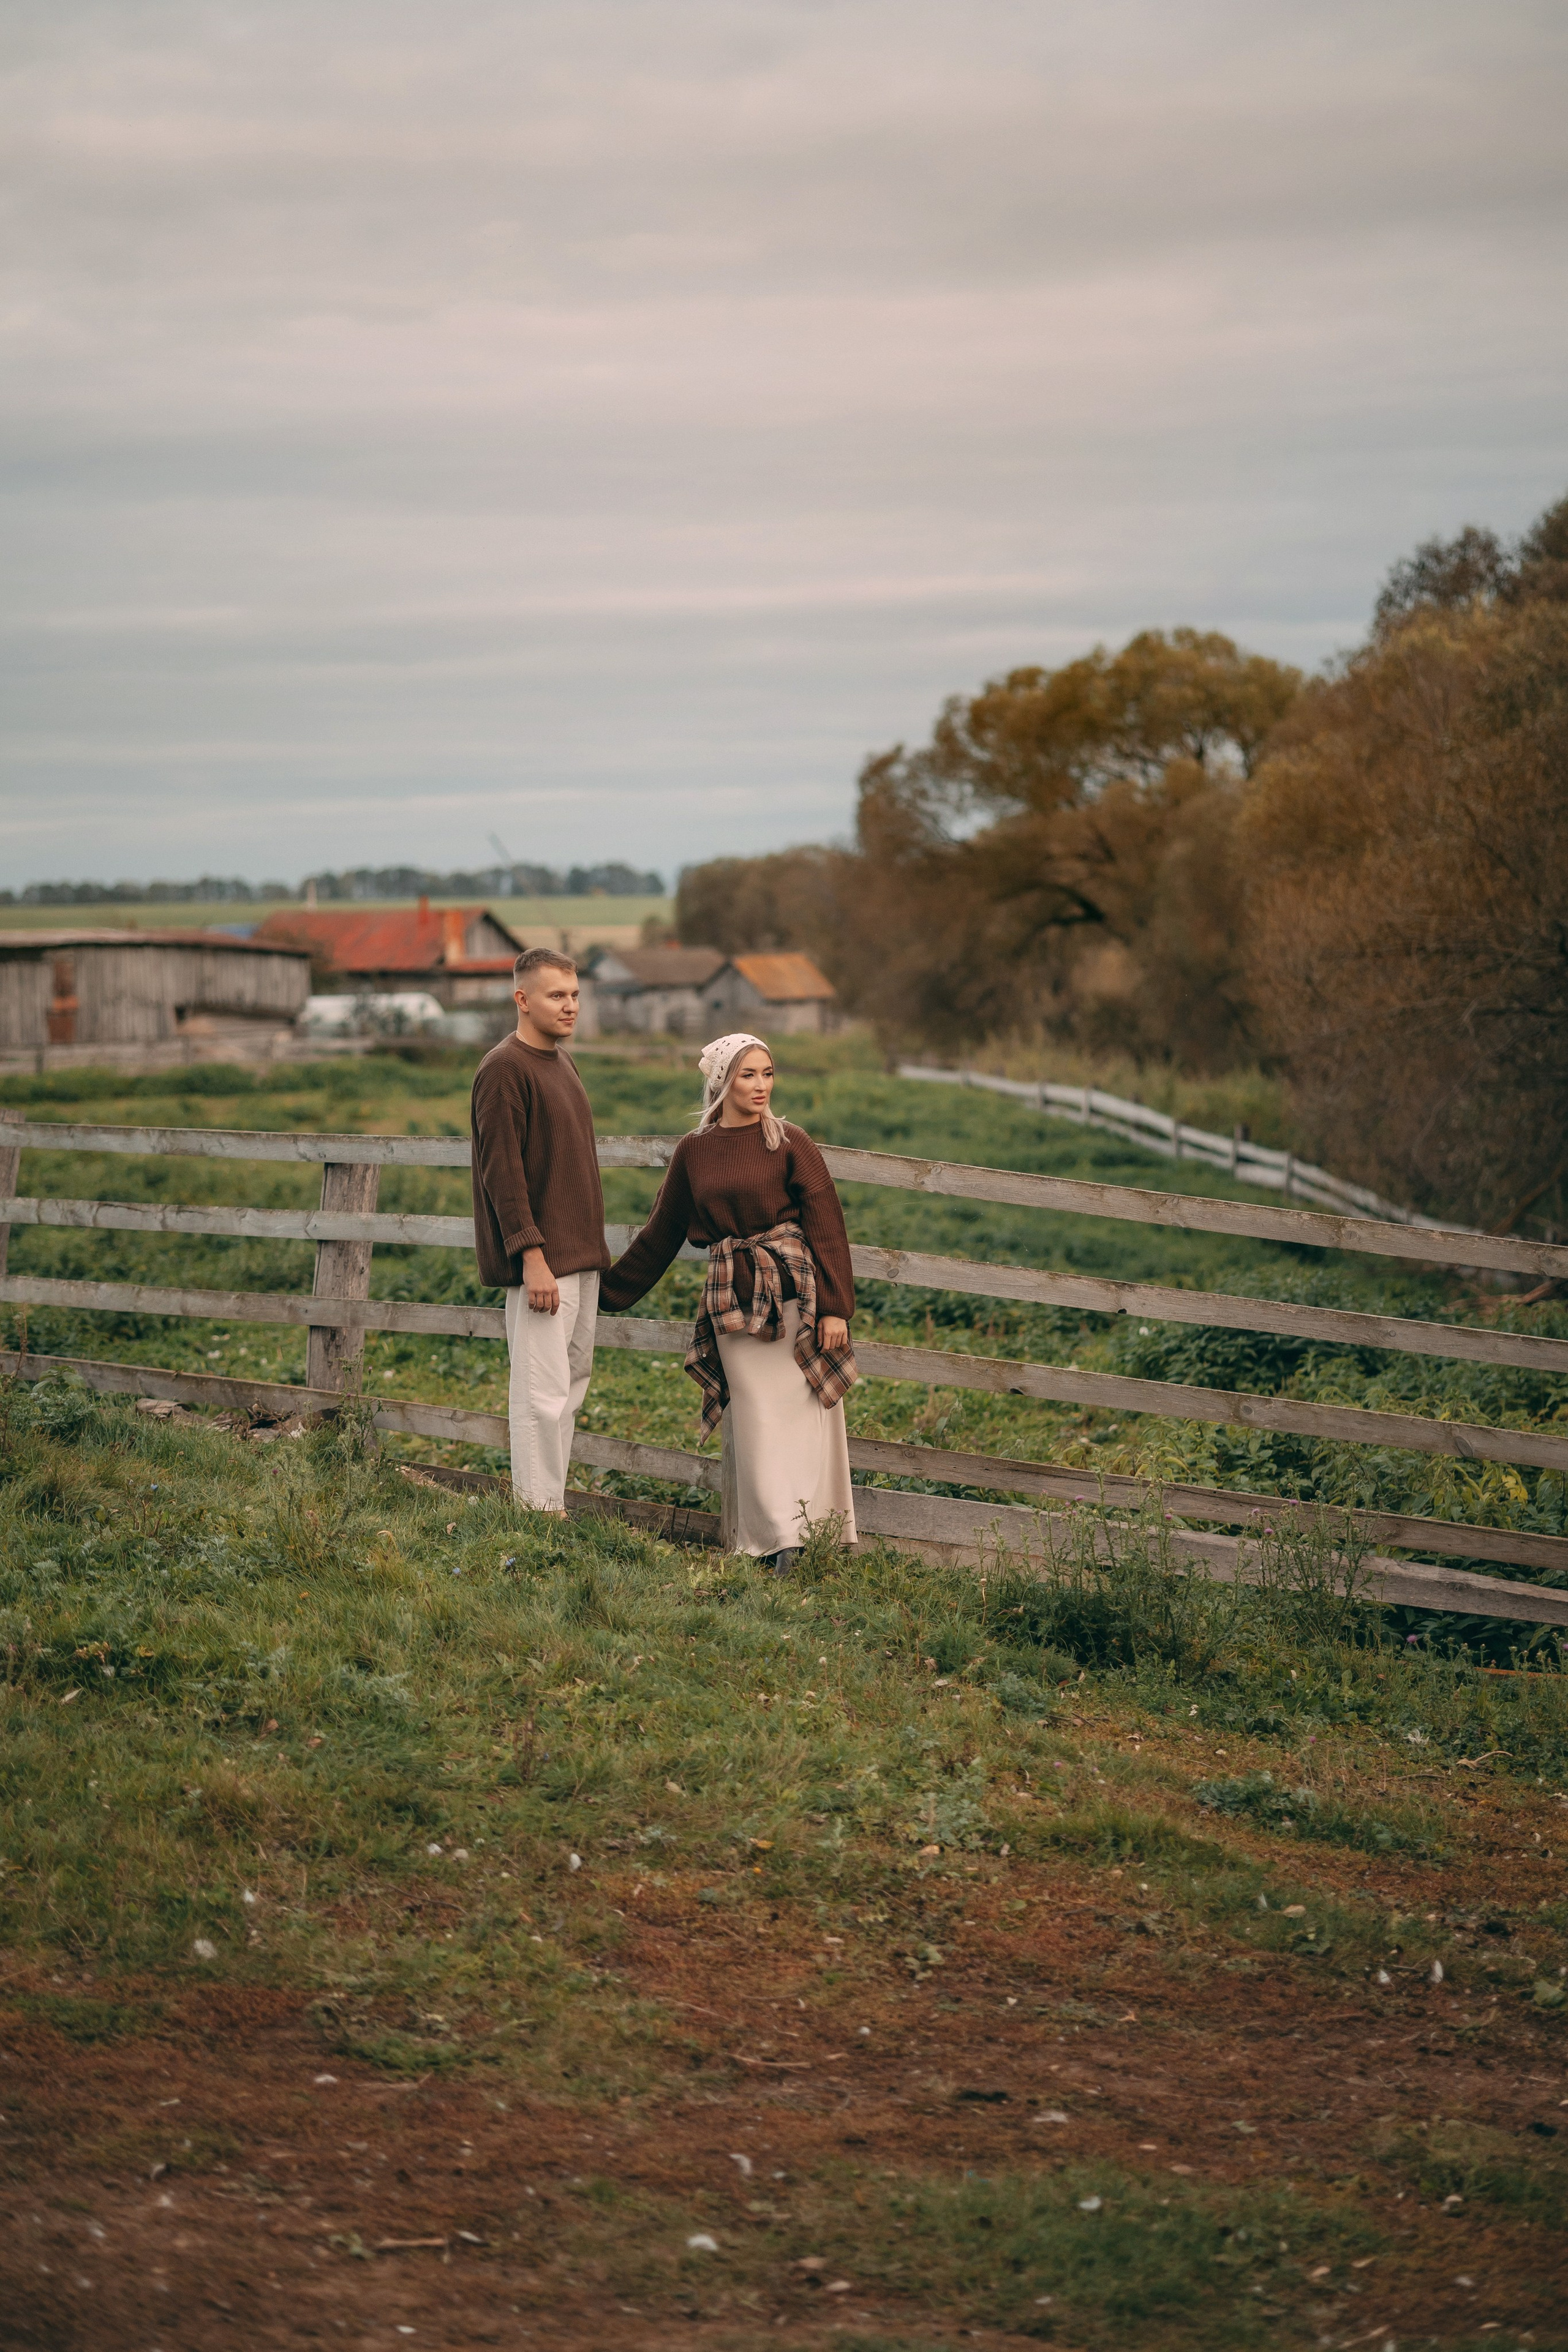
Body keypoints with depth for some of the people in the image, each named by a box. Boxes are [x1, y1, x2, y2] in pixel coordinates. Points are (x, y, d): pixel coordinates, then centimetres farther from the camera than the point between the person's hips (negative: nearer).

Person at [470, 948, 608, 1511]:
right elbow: (503, 1171, -17)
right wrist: (532, 1255, -22)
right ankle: (539, 1512, -5)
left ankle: (551, 1502, 16)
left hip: (579, 1255, 9)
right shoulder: (504, 1069, -12)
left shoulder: (559, 1060, 16)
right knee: (543, 1391, -8)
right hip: (541, 1258, -9)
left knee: (573, 1382, 11)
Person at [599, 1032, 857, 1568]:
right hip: (732, 1298, 3)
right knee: (756, 1420, 2)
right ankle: (778, 1539, 6)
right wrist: (608, 1291, 21)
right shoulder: (693, 1152, 8)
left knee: (801, 1414, -3)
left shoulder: (790, 1143, -1)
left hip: (795, 1289, -3)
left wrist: (836, 1307, -10)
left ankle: (816, 1533, 2)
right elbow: (661, 1235, 17)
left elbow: (826, 1226, -4)